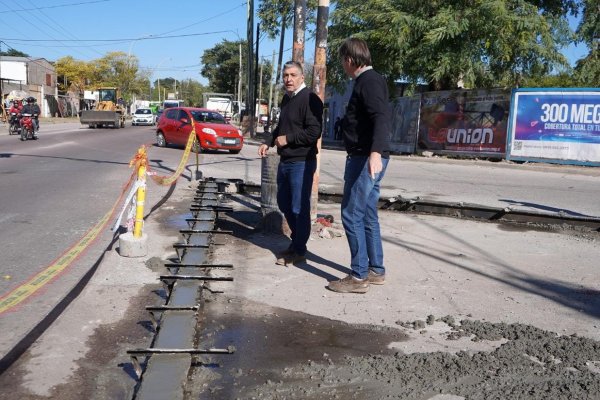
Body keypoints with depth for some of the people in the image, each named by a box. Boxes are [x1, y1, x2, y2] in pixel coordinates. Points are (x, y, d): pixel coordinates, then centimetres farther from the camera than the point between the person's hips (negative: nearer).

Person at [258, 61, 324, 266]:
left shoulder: (309, 99, -14)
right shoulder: (286, 99, 16)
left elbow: (314, 132, -22)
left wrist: (288, 139, -15)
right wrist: (268, 142, 12)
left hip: (302, 162, -10)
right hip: (285, 161, 10)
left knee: (299, 208, -3)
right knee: (284, 204, 17)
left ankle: (299, 251, 9)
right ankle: (296, 243, 32)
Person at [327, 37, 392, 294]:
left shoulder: (369, 81, -12)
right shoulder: (368, 80, 19)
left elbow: (381, 117, -27)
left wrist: (376, 151, -41)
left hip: (366, 158, -10)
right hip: (365, 157, 10)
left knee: (351, 214, -7)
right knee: (368, 215, 13)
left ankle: (359, 276, -2)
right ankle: (376, 271, 21)